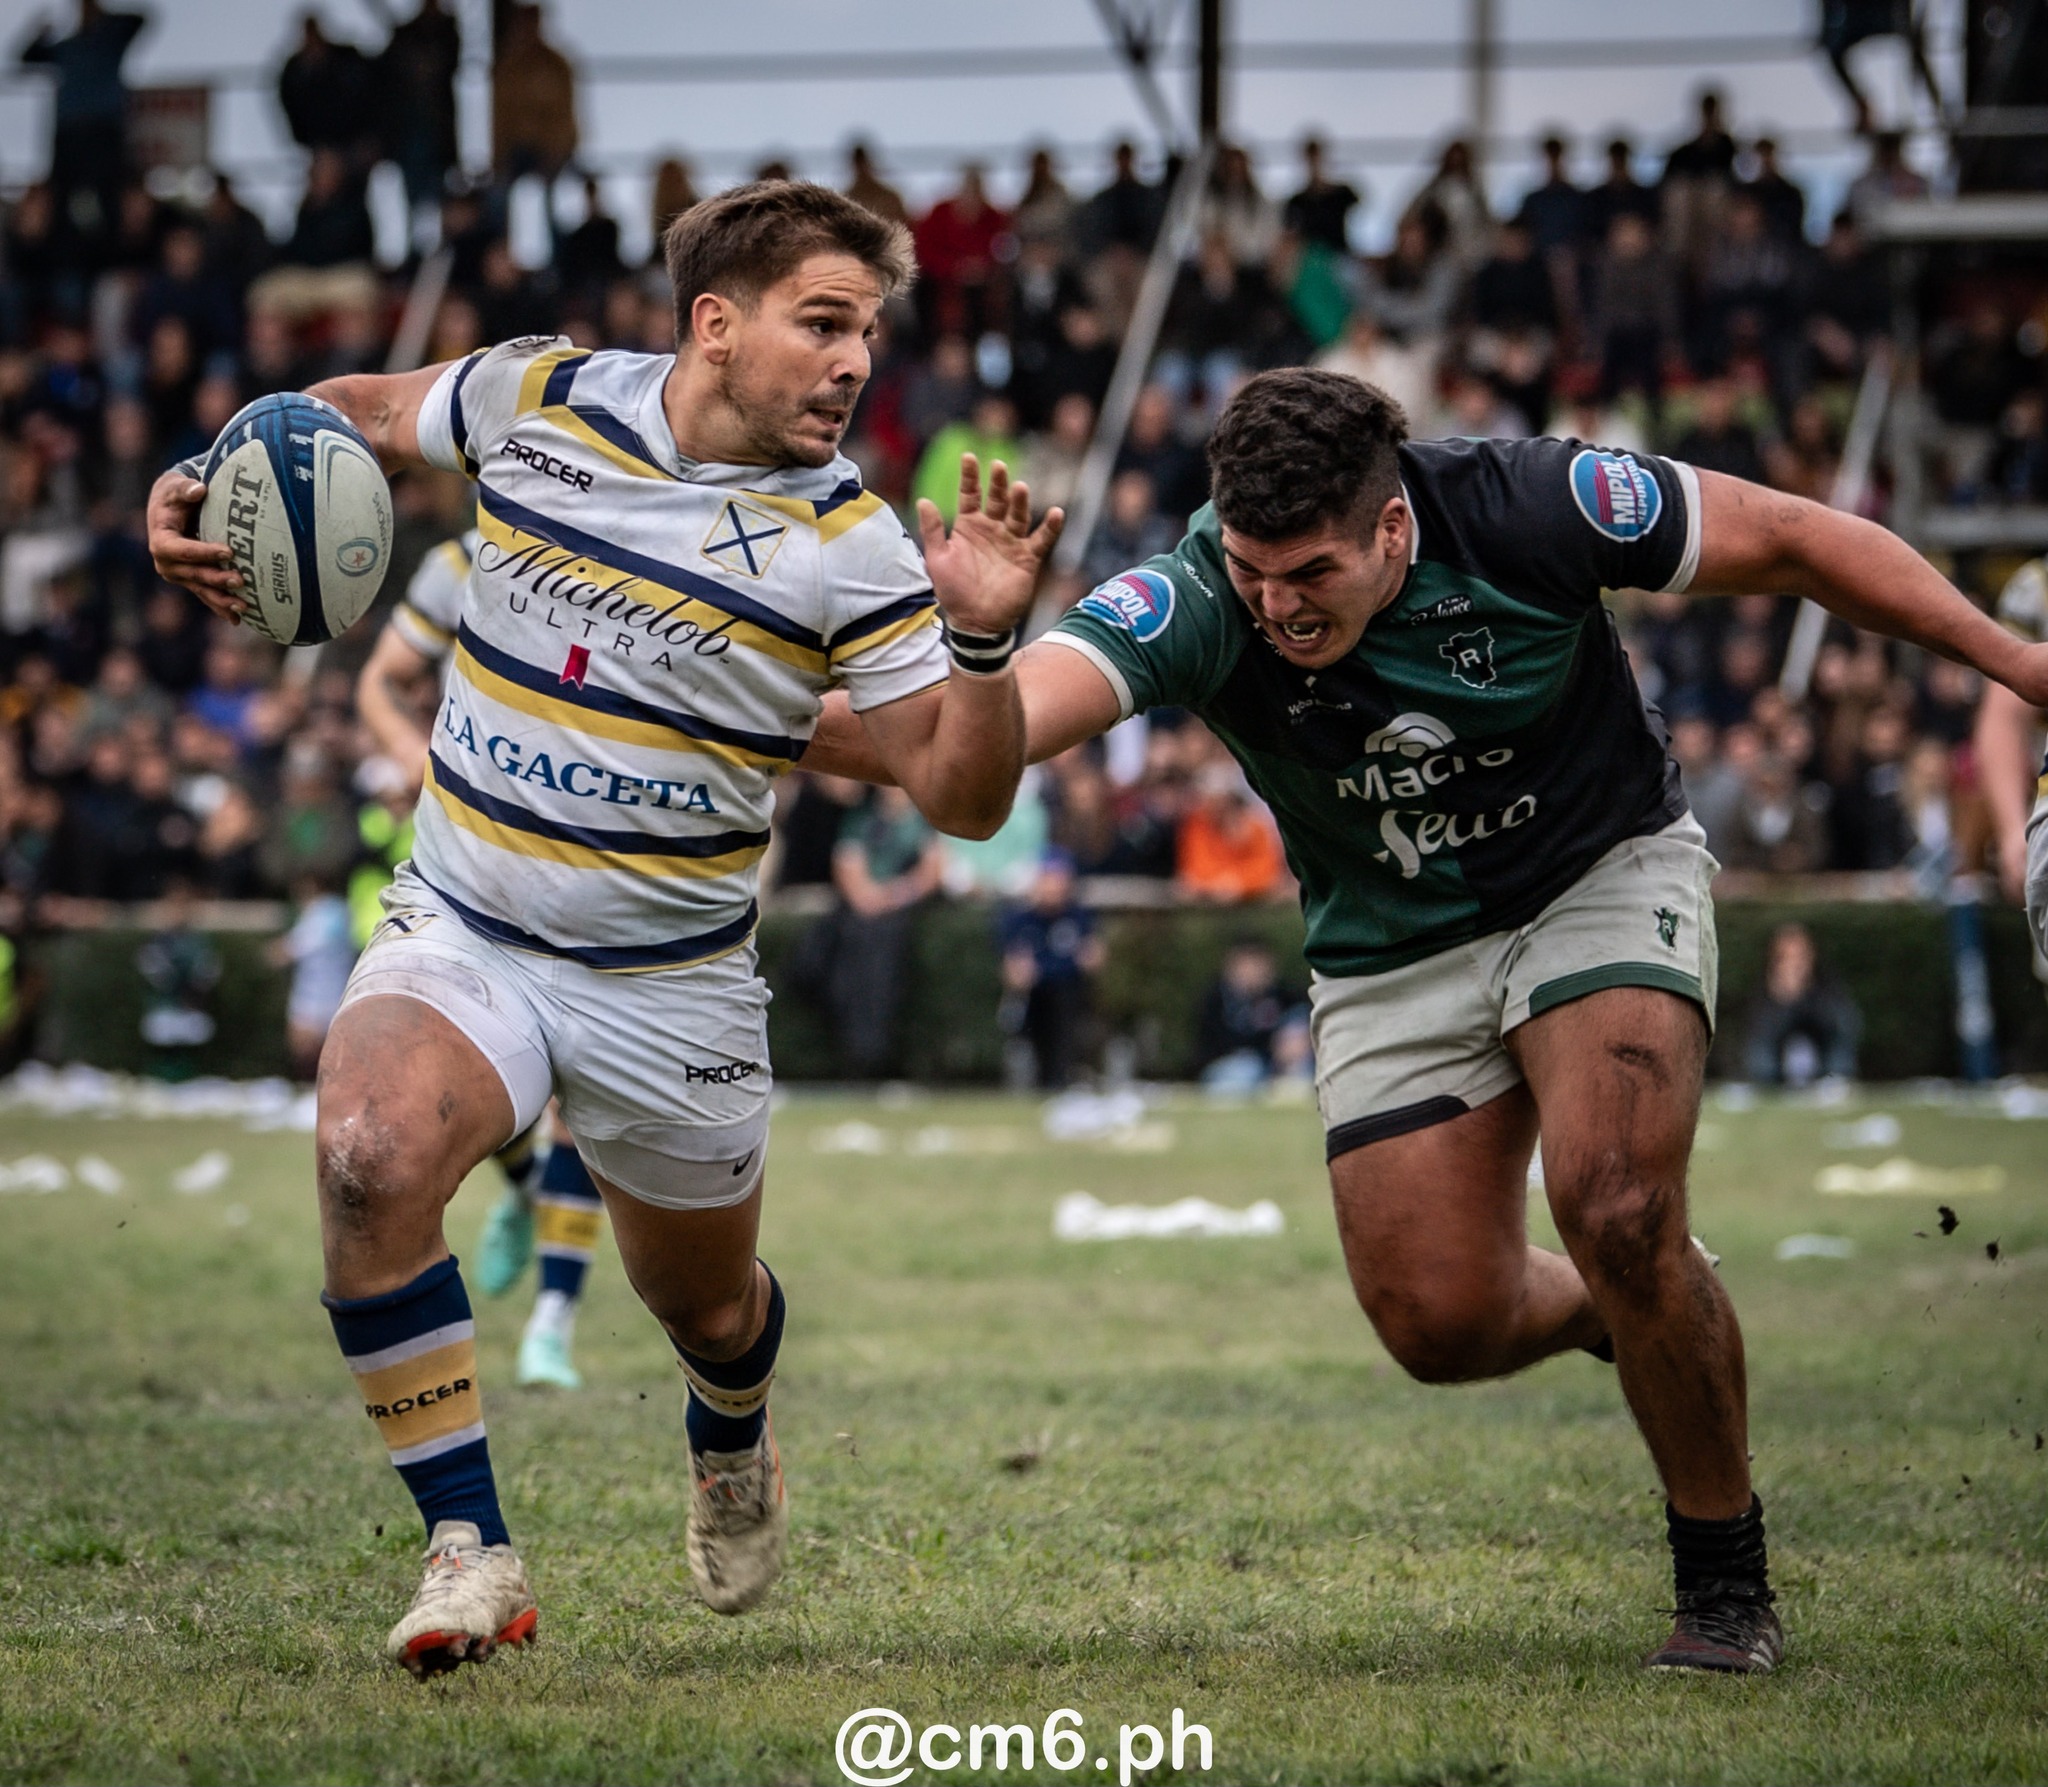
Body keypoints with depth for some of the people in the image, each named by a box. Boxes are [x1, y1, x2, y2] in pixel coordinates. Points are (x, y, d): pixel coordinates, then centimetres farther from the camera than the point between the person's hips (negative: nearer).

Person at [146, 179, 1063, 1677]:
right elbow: (360, 410, 15)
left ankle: (732, 1445, 56)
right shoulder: (536, 395, -6)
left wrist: (983, 635, -29)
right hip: (459, 934, 0)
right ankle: (470, 1551, -20)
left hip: (668, 980, 0)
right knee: (372, 1151, -31)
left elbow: (962, 795, -12)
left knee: (708, 1310, 15)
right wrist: (197, 484, -1)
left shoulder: (848, 540, -10)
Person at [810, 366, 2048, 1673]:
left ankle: (1728, 1578, -2)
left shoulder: (1527, 509, -28)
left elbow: (1794, 541, -13)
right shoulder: (1194, 604, -27)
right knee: (1441, 1322, -4)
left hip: (1604, 875, -2)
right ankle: (1635, 1309, 31)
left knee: (1616, 1212, -23)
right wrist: (772, 726, -62)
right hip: (1394, 959, 2)